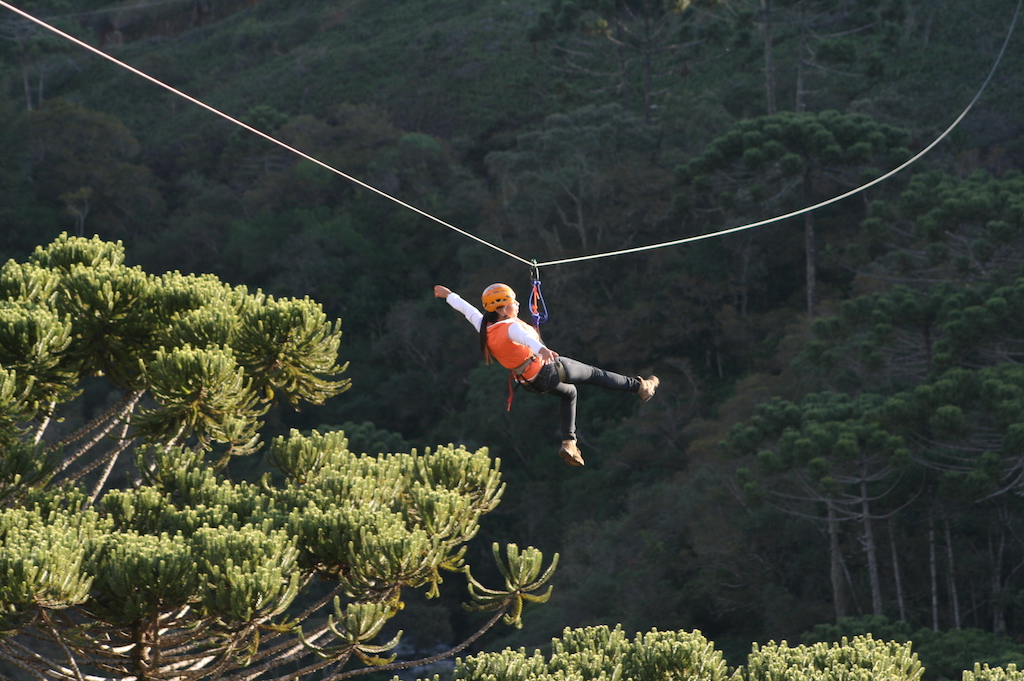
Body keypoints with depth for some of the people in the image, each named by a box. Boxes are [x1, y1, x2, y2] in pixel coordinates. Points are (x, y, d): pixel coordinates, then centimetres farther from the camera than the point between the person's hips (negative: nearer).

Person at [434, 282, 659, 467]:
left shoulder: (485, 329, -4)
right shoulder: (511, 327, -26)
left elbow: (466, 308, 14)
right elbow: (525, 338, -49)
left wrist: (448, 295, 31)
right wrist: (542, 349, -70)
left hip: (531, 382, 8)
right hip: (551, 370, -8)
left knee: (569, 393, 31)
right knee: (594, 374, 10)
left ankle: (568, 443, 25)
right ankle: (640, 386, 24)